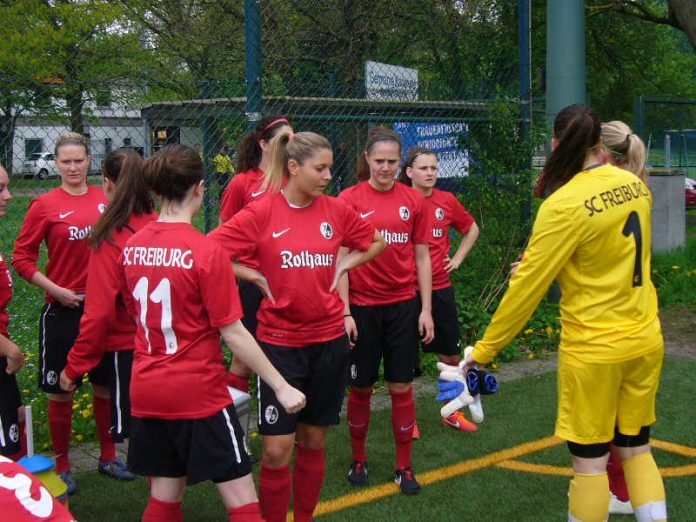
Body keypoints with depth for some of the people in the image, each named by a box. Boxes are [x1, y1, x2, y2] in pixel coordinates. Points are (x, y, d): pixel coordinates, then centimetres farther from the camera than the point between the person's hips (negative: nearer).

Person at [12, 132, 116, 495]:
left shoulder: (104, 199, 1)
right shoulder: (45, 205, -8)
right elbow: (21, 258, -4)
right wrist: (55, 289, -12)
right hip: (63, 309, -3)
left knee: (105, 383, 14)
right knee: (61, 390, 6)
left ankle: (107, 456, 31)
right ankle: (62, 467, 21)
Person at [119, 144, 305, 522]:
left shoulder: (132, 247, 0)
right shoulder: (207, 252, -17)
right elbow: (233, 335, -16)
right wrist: (281, 387, -8)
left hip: (146, 391, 6)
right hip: (199, 395, -6)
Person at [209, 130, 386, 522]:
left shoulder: (336, 211, 0)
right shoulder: (262, 213, -10)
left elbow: (376, 243, 17)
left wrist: (343, 266, 3)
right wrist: (259, 279, -13)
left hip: (329, 340, 3)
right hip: (279, 342, -3)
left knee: (313, 441, 13)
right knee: (277, 449, -4)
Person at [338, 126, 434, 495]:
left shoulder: (414, 200, 2)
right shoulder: (349, 200, -5)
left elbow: (422, 257, 7)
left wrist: (426, 309, 3)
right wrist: (345, 312, -8)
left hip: (403, 305, 2)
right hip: (362, 306, -2)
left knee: (401, 386, 6)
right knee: (361, 387, 8)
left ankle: (404, 467, 17)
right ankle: (358, 460, 25)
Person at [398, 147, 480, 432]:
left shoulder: (446, 201, 2)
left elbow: (471, 229, 18)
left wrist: (457, 258, 10)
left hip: (440, 288, 4)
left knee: (452, 354, 10)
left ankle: (452, 412, 27)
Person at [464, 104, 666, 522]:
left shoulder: (564, 204, -19)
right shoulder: (635, 185, 1)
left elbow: (528, 285, -15)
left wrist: (485, 350, -6)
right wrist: (544, 261, 24)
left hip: (595, 349, -6)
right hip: (645, 340, 6)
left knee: (590, 463, 6)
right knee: (636, 450, 17)